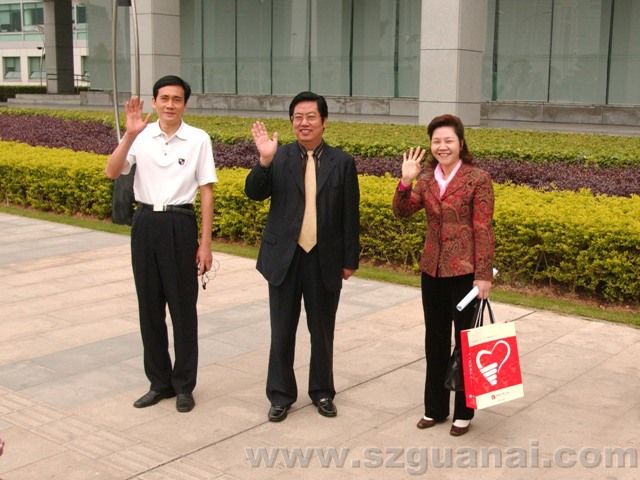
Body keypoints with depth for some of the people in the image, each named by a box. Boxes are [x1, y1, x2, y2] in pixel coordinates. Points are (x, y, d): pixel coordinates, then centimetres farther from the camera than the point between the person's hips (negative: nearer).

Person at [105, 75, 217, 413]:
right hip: (146, 224, 3)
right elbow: (111, 173, -11)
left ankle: (184, 385, 22)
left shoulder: (198, 140, -5)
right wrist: (130, 134, -22)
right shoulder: (140, 137, 0)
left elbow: (206, 192, -3)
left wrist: (205, 243, -4)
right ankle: (159, 381, 27)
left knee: (182, 306, 6)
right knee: (149, 305, 11)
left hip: (179, 224, -2)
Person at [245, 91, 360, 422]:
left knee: (322, 331, 13)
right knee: (282, 331, 9)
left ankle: (322, 391, 30)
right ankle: (281, 395, 23)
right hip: (285, 258, 0)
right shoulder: (279, 158, 0)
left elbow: (350, 216, 2)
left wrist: (350, 260, 1)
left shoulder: (342, 162, 0)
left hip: (325, 260, 0)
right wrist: (264, 160, -28)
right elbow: (254, 193, -12)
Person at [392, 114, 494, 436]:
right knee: (435, 340, 14)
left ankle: (463, 412, 20)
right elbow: (402, 211, -3)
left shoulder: (478, 179, -8)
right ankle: (435, 407, 28)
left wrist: (483, 274, -14)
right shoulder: (427, 179, 8)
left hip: (465, 271, -5)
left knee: (465, 340, 6)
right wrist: (406, 181, -19)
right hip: (432, 270, 6)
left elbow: (483, 229, -11)